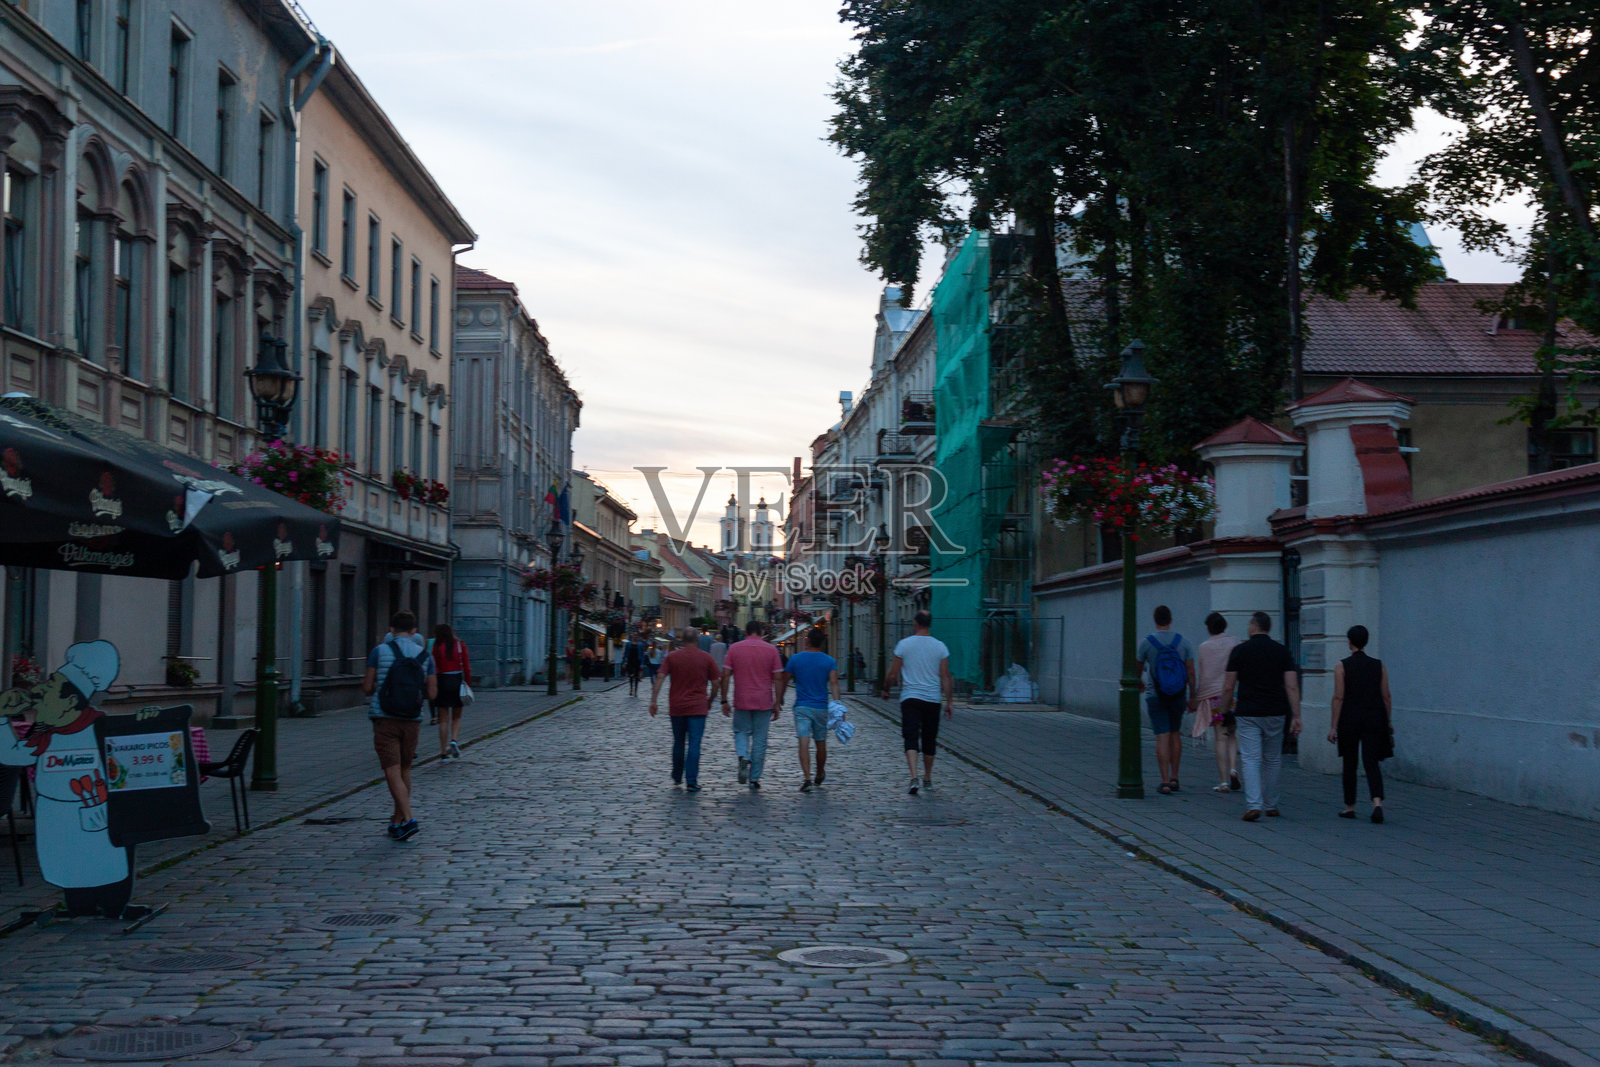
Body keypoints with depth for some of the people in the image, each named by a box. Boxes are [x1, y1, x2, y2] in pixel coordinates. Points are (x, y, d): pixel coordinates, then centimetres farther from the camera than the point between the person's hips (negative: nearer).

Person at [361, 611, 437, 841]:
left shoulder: (380, 651, -4)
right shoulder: (425, 656, 3)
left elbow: (367, 688, -2)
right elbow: (432, 694, 3)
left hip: (385, 719, -3)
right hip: (412, 721, 3)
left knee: (392, 772, -5)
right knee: (404, 770, 17)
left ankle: (408, 819, -20)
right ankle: (397, 821, 25)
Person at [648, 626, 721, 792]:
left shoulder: (672, 656, -1)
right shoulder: (706, 657, 0)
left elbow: (660, 678, -7)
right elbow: (715, 682, 3)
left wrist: (653, 701, -4)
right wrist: (709, 702, 17)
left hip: (676, 707, 2)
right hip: (698, 708, -2)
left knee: (678, 743, 17)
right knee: (694, 745, -4)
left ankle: (677, 777, 29)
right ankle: (691, 782, -10)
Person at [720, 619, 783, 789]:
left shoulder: (734, 648, 0)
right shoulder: (771, 650, 0)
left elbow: (725, 676, -3)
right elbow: (777, 679, -1)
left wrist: (724, 701, 3)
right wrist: (776, 704, 5)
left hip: (741, 702, 0)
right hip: (764, 703, 0)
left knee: (741, 732, 18)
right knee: (760, 740, 8)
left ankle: (743, 757, -12)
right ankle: (754, 779, 10)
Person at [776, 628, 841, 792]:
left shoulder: (795, 659, 1)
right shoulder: (830, 661, 1)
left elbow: (783, 681, 7)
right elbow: (833, 683, -11)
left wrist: (779, 700, 20)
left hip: (801, 707, -1)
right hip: (821, 708, 1)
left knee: (804, 742, -9)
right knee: (821, 743, 16)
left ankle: (807, 778, -23)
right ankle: (819, 776, 34)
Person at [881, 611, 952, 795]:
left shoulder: (904, 644, -3)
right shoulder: (940, 647, 1)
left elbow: (893, 675, -1)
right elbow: (946, 678, 0)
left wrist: (886, 690, 16)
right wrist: (949, 702, 6)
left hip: (909, 698, -2)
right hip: (933, 699, 2)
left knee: (911, 738, -5)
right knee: (929, 740, 14)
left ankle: (914, 778, -24)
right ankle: (927, 779, 26)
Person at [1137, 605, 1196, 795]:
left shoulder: (1146, 643, -8)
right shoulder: (1183, 642, -3)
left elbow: (1138, 668, 6)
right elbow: (1191, 672, -3)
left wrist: (1139, 683, 27)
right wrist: (1193, 697, 7)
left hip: (1156, 697, -2)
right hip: (1178, 696, 2)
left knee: (1162, 738, -3)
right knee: (1175, 735, 17)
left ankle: (1165, 782, -7)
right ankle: (1174, 778, 20)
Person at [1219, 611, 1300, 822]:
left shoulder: (1239, 650, -2)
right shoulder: (1282, 652, 3)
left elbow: (1228, 688, -2)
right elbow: (1292, 687, -4)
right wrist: (1296, 717, -3)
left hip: (1247, 714, -2)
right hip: (1275, 714, 2)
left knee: (1251, 760, -4)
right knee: (1272, 760, 16)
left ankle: (1253, 805, -19)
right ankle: (1271, 805, 24)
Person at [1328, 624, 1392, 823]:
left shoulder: (1341, 666, -6)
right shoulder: (1378, 666, 3)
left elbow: (1339, 697, -10)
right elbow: (1387, 697, 5)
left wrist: (1333, 726, -7)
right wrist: (1388, 723, 14)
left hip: (1349, 719, -2)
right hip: (1374, 720, 2)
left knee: (1349, 764, 11)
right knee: (1371, 762, 0)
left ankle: (1350, 807, 20)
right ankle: (1377, 803, -21)